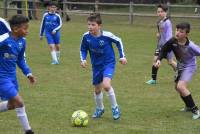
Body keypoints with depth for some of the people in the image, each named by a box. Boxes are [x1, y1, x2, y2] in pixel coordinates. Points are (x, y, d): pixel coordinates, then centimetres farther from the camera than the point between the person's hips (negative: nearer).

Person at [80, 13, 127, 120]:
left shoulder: (106, 35, -22)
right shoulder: (86, 36, -14)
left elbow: (118, 41, -3)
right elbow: (83, 49, 5)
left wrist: (122, 56, -2)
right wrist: (83, 59, -12)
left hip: (108, 63, -4)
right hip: (96, 65, 4)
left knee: (106, 85, -25)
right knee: (97, 89, 14)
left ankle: (115, 107, -3)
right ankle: (100, 109, 41)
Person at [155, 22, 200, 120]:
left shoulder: (190, 46, -33)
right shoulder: (173, 41, -19)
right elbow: (164, 50, -4)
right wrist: (159, 59, -17)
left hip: (189, 66, -7)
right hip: (180, 66, 7)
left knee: (181, 86, -24)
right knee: (177, 87, 20)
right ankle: (189, 106, 46)